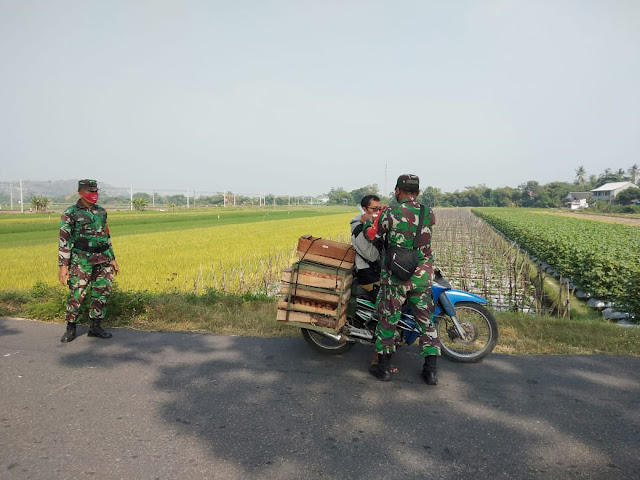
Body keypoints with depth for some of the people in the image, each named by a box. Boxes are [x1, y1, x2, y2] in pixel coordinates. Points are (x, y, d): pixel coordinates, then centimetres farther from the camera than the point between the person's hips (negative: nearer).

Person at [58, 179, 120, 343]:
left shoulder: (101, 212, 12)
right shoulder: (70, 213, -4)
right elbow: (64, 241, -7)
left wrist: (112, 259, 17)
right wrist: (63, 265, -13)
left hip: (103, 260, 5)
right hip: (82, 260, -5)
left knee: (102, 292, 5)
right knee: (76, 294, -1)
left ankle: (95, 327, 15)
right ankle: (70, 329, 15)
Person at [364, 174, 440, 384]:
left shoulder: (390, 213, -11)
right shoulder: (428, 213, 0)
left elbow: (371, 235, 0)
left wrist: (369, 220, 22)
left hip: (395, 276, -3)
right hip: (422, 277, 3)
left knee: (388, 319, 10)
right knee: (426, 320, 13)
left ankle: (384, 367, 19)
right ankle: (431, 370, 16)